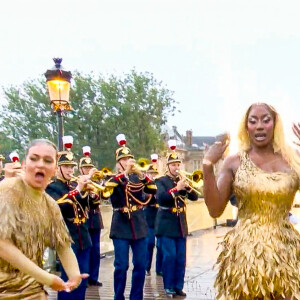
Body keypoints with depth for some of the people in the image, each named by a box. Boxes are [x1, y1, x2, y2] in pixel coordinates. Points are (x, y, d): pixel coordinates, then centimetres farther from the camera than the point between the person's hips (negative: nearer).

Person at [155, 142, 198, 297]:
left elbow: (195, 197, 3)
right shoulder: (161, 181, -3)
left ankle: (178, 286, 14)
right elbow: (160, 198, -20)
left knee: (181, 257, 6)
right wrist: (176, 188, -28)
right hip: (167, 223, -5)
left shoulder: (182, 180, 11)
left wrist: (187, 186, -16)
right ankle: (169, 287, 4)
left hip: (181, 223, 5)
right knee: (170, 255, -7)